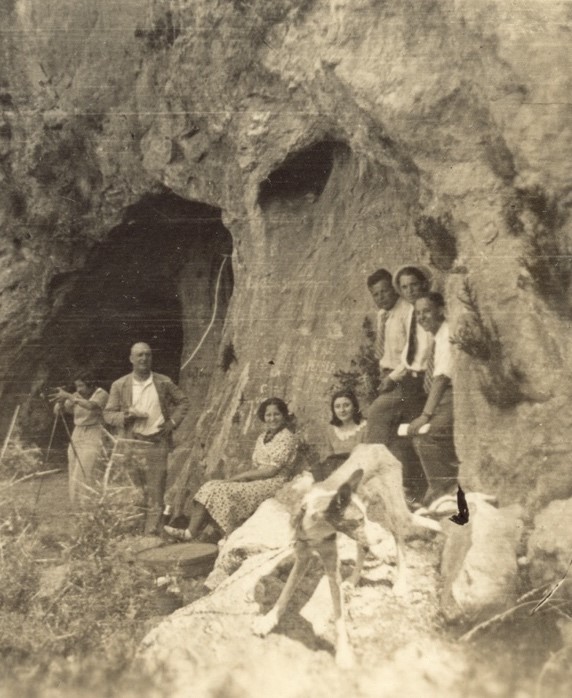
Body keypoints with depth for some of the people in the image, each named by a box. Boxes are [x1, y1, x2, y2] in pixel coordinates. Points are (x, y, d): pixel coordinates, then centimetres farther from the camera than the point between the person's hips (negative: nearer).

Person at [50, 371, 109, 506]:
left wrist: (68, 396, -33)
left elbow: (91, 406, -28)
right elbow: (57, 411, 4)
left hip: (92, 439, -6)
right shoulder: (76, 396, 9)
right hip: (76, 436, 6)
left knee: (83, 478, -15)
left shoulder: (101, 394, -7)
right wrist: (61, 400, -18)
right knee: (73, 478, 4)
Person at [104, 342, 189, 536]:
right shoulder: (120, 385, 4)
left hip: (157, 444, 1)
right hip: (131, 445, -1)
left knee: (155, 493, -1)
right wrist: (126, 415, -13)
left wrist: (173, 421, 2)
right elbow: (108, 413, 6)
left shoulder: (164, 383, 6)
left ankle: (151, 535, 3)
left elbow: (183, 401, 16)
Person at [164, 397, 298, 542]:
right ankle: (191, 532, -19)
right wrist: (243, 476, -7)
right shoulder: (262, 437, 19)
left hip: (273, 485, -8)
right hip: (257, 482, 8)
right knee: (210, 488, -11)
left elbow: (271, 470, -14)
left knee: (222, 491, -24)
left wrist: (240, 476, -12)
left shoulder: (287, 438, -7)